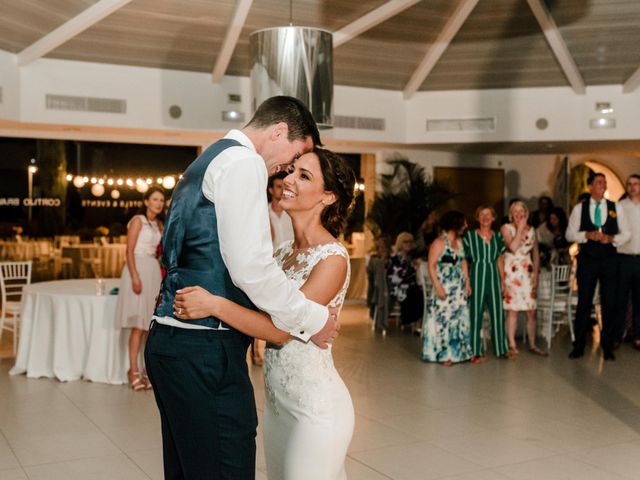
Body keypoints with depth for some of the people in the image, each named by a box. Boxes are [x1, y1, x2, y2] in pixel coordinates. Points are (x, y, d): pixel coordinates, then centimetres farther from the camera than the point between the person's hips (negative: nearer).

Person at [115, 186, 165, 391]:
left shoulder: (158, 224, 16)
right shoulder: (137, 220, -5)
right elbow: (129, 251, -12)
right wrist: (135, 277, -20)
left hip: (153, 271, 7)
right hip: (138, 269, -7)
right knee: (139, 324, -9)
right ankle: (133, 370, -3)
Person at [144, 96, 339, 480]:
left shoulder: (206, 163, 22)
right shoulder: (242, 161, -9)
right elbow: (251, 268, -19)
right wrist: (312, 319, -8)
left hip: (173, 342, 10)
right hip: (205, 349, -10)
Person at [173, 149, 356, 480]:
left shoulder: (333, 257, -16)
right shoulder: (283, 252, 7)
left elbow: (283, 330, -21)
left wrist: (215, 305, -28)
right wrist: (187, 300, -1)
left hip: (315, 406, -8)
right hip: (277, 399, 8)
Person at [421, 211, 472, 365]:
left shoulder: (459, 241, 12)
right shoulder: (439, 242, -11)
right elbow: (431, 266, -14)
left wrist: (467, 283, 10)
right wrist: (437, 286, -21)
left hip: (459, 288, 7)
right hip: (444, 288, -7)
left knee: (460, 319, 6)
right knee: (443, 319, -2)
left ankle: (457, 352, 13)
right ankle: (443, 355, 4)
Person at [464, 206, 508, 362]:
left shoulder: (498, 236, 11)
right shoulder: (470, 235, 1)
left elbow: (500, 260, 13)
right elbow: (464, 259, 1)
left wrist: (503, 281, 8)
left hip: (493, 276, 3)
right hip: (476, 276, -3)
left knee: (497, 312, 4)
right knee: (476, 313, 0)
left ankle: (501, 349, 17)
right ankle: (476, 351, 6)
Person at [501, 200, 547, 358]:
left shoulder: (531, 230, 12)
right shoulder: (506, 228, 0)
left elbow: (536, 254, 15)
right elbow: (513, 247, -16)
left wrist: (536, 274, 5)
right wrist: (520, 229, -10)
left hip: (528, 272, 4)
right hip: (512, 272, -4)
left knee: (531, 311, 4)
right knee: (512, 310, -6)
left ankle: (532, 345, 16)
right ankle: (512, 347, 0)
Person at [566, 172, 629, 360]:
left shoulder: (616, 208, 5)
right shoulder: (579, 208, 2)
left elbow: (625, 234, 6)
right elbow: (570, 234, 1)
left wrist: (612, 238, -13)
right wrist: (587, 235, -16)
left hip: (609, 261, 1)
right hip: (587, 260, -1)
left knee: (609, 304, 4)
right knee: (583, 303, 4)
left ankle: (607, 346, 17)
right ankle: (579, 345, 14)